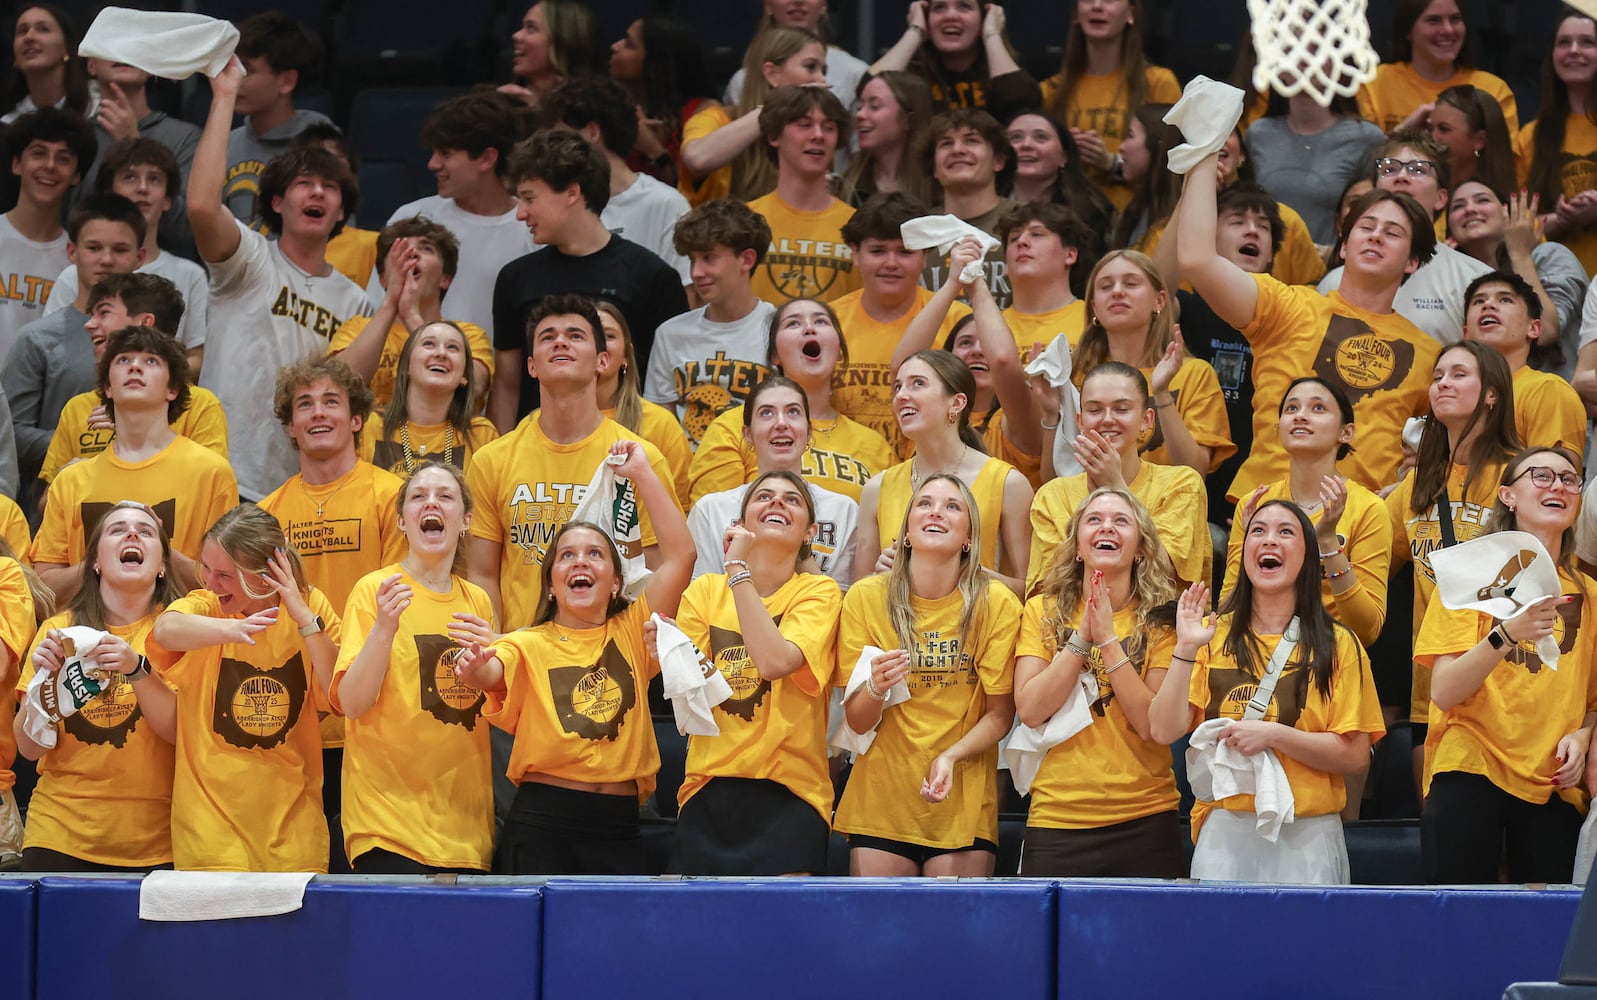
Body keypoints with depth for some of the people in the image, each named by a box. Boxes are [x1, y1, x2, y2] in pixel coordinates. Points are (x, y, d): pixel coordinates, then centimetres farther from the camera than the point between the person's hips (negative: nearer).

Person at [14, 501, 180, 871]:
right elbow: (31, 748, 0)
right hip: (61, 837, 1)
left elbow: (183, 731, -12)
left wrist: (137, 669, -26)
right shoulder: (58, 630, 3)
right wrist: (43, 678, -17)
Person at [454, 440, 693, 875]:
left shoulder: (632, 633, 10)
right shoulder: (529, 644, 4)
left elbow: (681, 554, 1)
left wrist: (643, 473, 2)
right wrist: (475, 667, -43)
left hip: (618, 826, 2)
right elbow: (492, 672, -18)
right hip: (543, 823, -2)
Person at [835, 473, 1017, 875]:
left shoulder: (996, 602, -4)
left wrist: (951, 757, -17)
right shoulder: (866, 597, -1)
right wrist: (875, 689, -23)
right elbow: (857, 722, -1)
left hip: (965, 804, -1)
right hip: (881, 799, 1)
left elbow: (1000, 714, 0)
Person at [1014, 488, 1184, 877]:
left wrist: (1108, 640, -13)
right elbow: (1030, 711, -6)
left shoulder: (1160, 620, 3)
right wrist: (1082, 636, -10)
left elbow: (1151, 724, -8)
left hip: (1143, 821, 0)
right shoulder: (1043, 611, 6)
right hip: (1056, 821, 0)